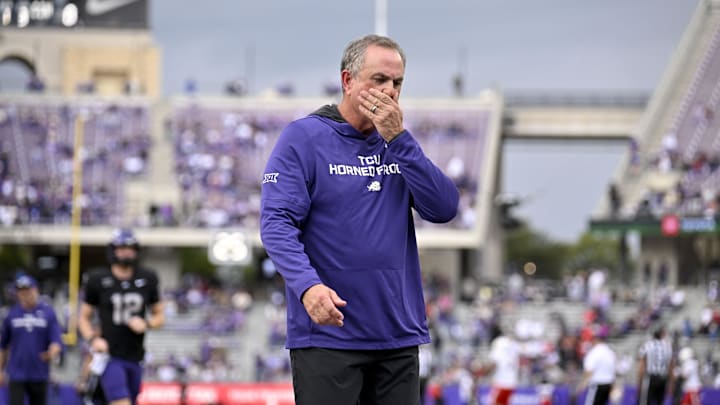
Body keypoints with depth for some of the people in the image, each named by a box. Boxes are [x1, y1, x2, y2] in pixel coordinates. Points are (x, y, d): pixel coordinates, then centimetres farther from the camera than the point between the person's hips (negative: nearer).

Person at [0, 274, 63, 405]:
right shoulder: (11, 314, 1)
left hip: (40, 376, 1)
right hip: (17, 375, -1)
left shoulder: (48, 312, -2)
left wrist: (52, 353, -30)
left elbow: (56, 341, -8)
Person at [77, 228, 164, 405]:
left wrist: (146, 323, -8)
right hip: (110, 356, -4)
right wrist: (92, 339, -11)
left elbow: (159, 316, 14)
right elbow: (84, 317, 7)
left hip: (135, 357, 4)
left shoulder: (148, 279, 6)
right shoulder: (97, 280, -2)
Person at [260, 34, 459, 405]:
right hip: (327, 336, -5)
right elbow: (277, 223, -12)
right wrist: (307, 285, -29)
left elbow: (444, 209, -1)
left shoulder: (398, 145, 13)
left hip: (399, 336, 5)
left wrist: (397, 138, -9)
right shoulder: (303, 138, -3)